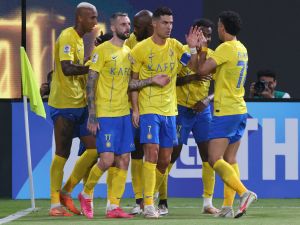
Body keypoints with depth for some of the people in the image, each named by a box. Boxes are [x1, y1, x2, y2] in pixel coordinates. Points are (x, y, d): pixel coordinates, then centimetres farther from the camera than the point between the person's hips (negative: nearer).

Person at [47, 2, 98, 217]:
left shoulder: (80, 39, 16)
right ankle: (55, 203, 3)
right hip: (64, 104, -9)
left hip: (79, 104, 9)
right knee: (62, 154, -4)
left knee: (93, 147, 3)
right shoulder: (67, 37, -13)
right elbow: (67, 68, -24)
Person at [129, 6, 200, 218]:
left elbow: (194, 66, 2)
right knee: (152, 153, -15)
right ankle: (148, 204, -14)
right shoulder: (140, 49, -6)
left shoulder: (174, 46, 6)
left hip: (169, 109, 5)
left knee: (165, 159, 8)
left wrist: (193, 48, -15)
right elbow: (134, 80, -3)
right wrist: (135, 109, -9)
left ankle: (152, 195, 26)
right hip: (148, 109, -5)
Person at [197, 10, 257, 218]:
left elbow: (203, 70, -16)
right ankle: (228, 206, 3)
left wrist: (203, 48, -3)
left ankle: (244, 193, -24)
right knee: (230, 160, 8)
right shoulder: (242, 49, 11)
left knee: (215, 159, -10)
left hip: (225, 112, -9)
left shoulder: (226, 48, -15)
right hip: (240, 110, 9)